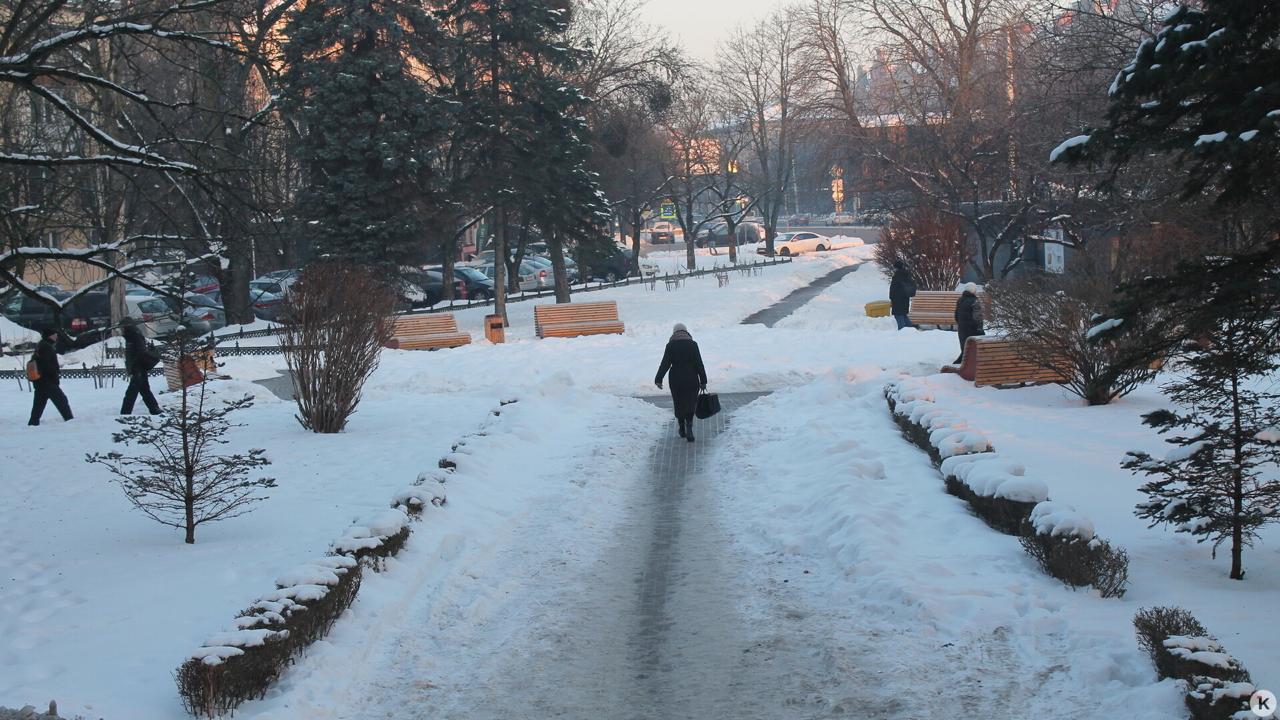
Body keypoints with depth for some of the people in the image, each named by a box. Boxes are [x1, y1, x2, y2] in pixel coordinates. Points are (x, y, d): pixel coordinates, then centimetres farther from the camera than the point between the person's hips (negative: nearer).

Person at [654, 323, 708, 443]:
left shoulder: (671, 345, -3)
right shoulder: (693, 344, -2)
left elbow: (665, 363, -9)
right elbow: (699, 364, -3)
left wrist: (658, 379, -8)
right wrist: (703, 381, 1)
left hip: (676, 380, 0)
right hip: (691, 379, 0)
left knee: (679, 404, 15)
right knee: (690, 403, 6)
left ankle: (682, 429, 25)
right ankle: (689, 426, -16)